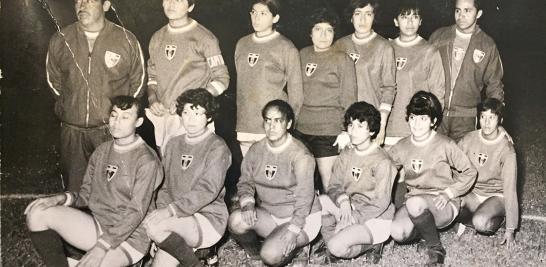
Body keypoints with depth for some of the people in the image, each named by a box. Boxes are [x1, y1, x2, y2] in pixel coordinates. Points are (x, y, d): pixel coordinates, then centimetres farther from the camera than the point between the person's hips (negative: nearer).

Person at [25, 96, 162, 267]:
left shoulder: (146, 160, -14)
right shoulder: (102, 151, 8)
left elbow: (136, 212, -19)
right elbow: (86, 194, 14)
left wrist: (102, 246, -26)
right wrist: (63, 198, -8)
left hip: (130, 236, -7)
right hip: (97, 224, 7)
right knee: (37, 213, -9)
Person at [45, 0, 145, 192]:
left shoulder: (127, 40, -5)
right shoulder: (60, 41, 1)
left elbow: (137, 82, 6)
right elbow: (53, 80, 15)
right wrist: (71, 108, 12)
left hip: (113, 130, -2)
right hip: (72, 130, 2)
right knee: (74, 187, 12)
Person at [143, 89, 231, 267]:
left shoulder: (217, 148, -8)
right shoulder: (173, 144, 13)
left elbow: (207, 191, -19)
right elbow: (165, 187, 15)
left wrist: (172, 210, -28)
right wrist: (161, 211, -3)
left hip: (209, 219, -6)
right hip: (179, 221, 6)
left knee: (153, 225, -28)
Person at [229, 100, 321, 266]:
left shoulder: (300, 154, -17)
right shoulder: (256, 150, 0)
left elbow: (304, 196, -21)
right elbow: (245, 182, 3)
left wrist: (292, 230, -28)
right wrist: (247, 203, -19)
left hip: (303, 217, -5)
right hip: (269, 215, 5)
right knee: (236, 220, -24)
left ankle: (290, 245, 9)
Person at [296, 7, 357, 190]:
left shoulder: (342, 60, -4)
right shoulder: (302, 55, 9)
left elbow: (349, 99, -5)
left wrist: (346, 131, -9)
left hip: (329, 131, -4)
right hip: (301, 128, 4)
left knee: (329, 183, -1)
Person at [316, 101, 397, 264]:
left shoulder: (382, 162, -15)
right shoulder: (346, 155, 3)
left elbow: (380, 203, -16)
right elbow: (334, 186, 1)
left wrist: (354, 218, -21)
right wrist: (343, 200, -21)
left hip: (376, 219, -6)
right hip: (351, 210, 6)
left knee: (337, 247, -27)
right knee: (321, 200, -19)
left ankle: (371, 245, 0)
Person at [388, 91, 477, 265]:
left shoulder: (445, 146, -7)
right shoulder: (401, 147, 4)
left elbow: (469, 172, 0)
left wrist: (448, 193, -10)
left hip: (443, 205, -4)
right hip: (415, 201, 4)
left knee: (415, 203, -38)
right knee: (397, 233, -27)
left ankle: (435, 249, -13)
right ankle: (428, 228, 8)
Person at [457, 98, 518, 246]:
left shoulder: (506, 149, -17)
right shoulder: (469, 139, -6)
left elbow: (510, 189, -18)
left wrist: (510, 229, -19)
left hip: (496, 196, -3)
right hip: (472, 193, 3)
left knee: (481, 224, -33)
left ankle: (498, 219, 1)